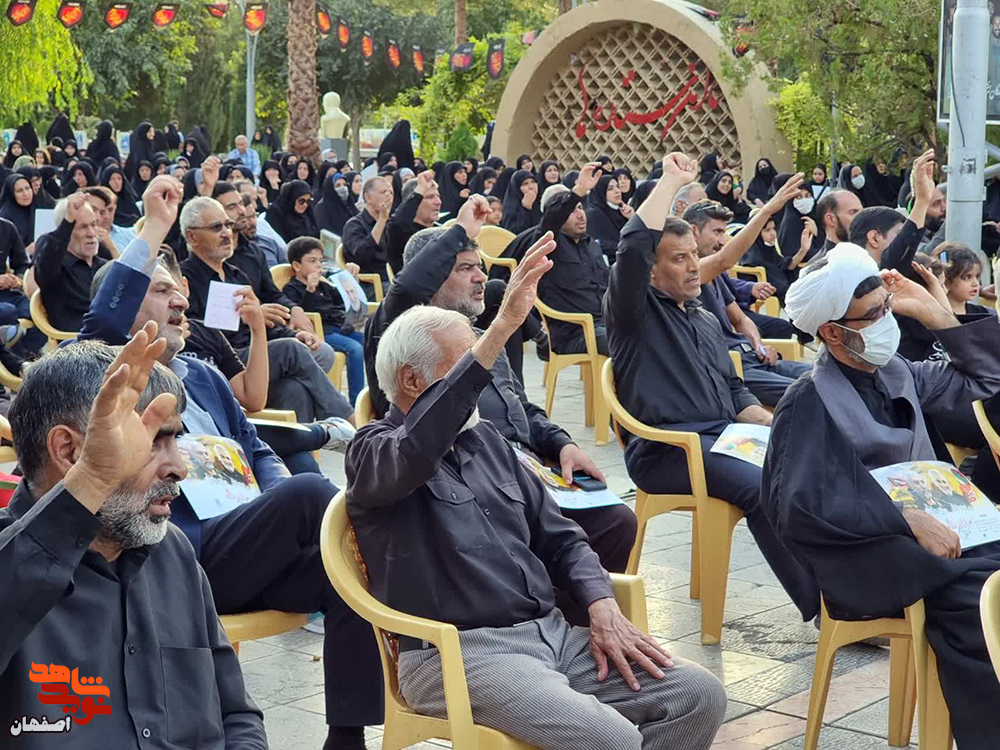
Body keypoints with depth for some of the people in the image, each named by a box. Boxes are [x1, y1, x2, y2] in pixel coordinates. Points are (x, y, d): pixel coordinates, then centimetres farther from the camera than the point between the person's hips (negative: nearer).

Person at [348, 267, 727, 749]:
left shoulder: (485, 440, 19)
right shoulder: (374, 451, -3)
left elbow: (559, 538, 20)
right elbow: (418, 448, -30)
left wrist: (603, 607, 0)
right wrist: (502, 328, -37)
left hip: (551, 633, 8)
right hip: (458, 653, -7)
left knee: (700, 696, -7)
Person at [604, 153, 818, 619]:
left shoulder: (707, 321, 27)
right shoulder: (636, 311, 3)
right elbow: (634, 243, -15)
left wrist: (774, 424, 9)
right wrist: (672, 180, -6)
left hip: (722, 437, 8)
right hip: (664, 451, -8)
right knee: (762, 486, -30)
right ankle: (821, 607, -27)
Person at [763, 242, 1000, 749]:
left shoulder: (896, 374, 15)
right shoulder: (810, 404, -8)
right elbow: (801, 504, -19)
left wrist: (932, 312, 13)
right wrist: (908, 520, -23)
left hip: (926, 536, 7)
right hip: (865, 561, -7)